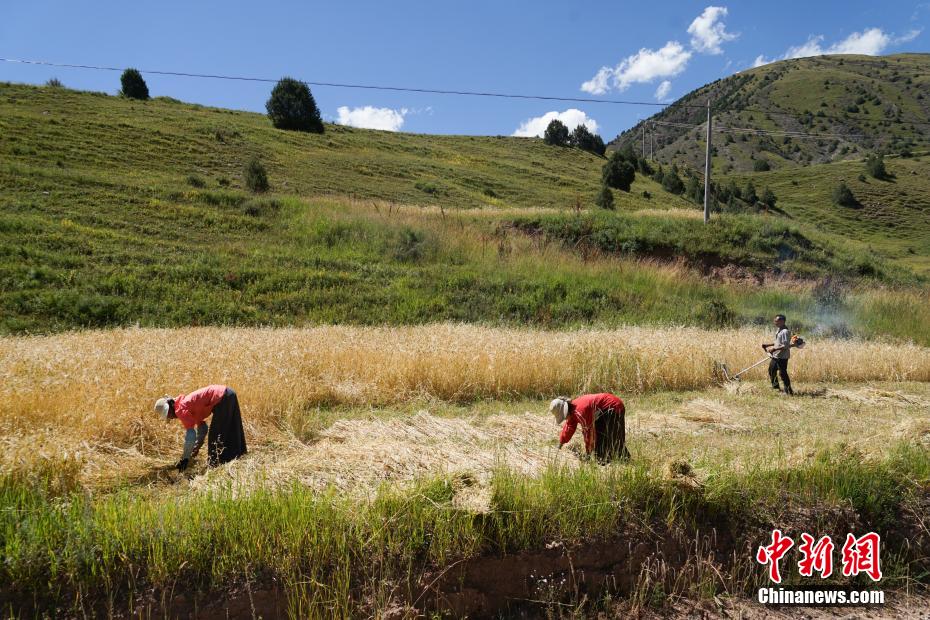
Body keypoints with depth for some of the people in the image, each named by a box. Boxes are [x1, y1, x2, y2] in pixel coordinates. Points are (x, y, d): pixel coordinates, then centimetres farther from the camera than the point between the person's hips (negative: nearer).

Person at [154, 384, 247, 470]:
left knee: (216, 435, 2)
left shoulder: (180, 410, -9)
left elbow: (190, 435, -15)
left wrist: (185, 458, -8)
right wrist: (196, 448, 29)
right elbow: (202, 427, 25)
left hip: (222, 398, -10)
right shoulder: (185, 403, 18)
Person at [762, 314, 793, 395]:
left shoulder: (785, 332, -20)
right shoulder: (778, 330, 11)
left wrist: (774, 349, -29)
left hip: (782, 357, -10)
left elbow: (786, 346, -25)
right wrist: (767, 344, 16)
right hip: (776, 356, 11)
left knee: (782, 373, -6)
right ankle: (775, 387, 37)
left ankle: (789, 391, 5)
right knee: (771, 370, 20)